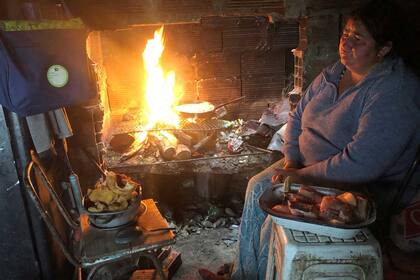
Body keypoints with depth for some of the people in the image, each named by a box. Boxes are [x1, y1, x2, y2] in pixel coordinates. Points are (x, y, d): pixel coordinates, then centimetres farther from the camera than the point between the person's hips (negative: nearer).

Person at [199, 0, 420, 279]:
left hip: (358, 187, -7)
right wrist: (291, 160, -5)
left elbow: (361, 164, -29)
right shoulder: (334, 73, 4)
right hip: (306, 166, 8)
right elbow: (297, 117, 10)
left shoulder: (396, 92, -22)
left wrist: (303, 175, -21)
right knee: (259, 187, -10)